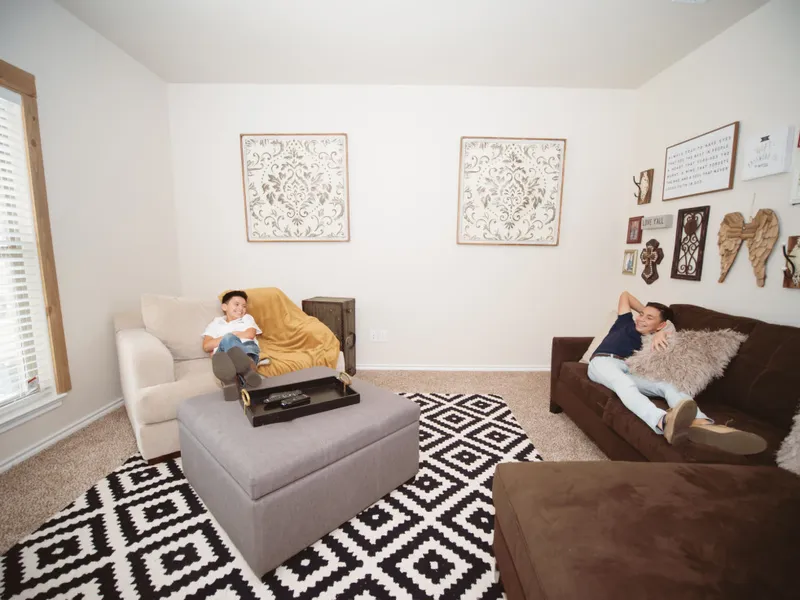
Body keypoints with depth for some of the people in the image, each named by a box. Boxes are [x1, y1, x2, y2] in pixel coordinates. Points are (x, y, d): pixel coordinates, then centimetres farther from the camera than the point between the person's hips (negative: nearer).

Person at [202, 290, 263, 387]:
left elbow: (250, 335, 7)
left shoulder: (247, 318, 30)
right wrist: (227, 337, 1)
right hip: (224, 352, 0)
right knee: (228, 339, -35)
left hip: (247, 347, 1)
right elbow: (206, 346, 11)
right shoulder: (216, 323, 29)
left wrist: (230, 335, 10)